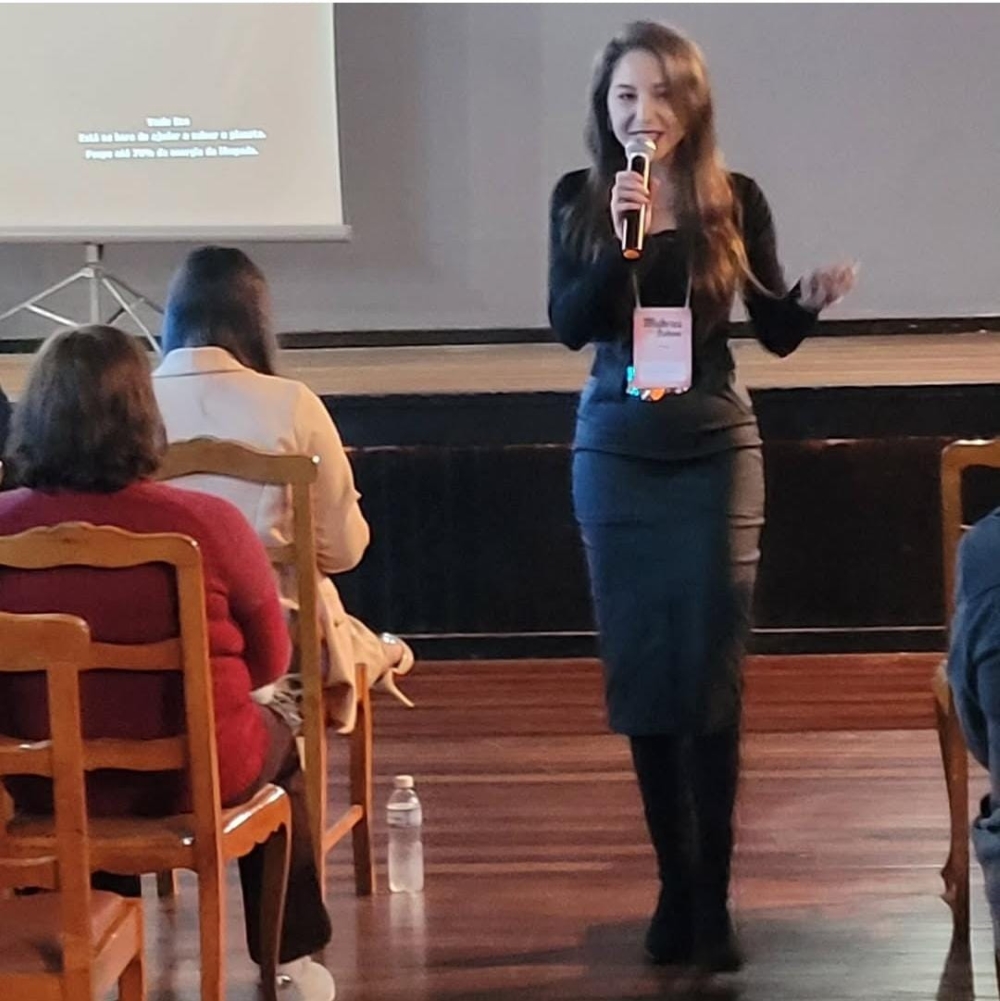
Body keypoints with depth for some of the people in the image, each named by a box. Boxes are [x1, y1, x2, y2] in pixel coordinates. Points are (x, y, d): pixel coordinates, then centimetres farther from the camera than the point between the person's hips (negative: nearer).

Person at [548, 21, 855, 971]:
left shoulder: (736, 200, -3)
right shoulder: (580, 198, -2)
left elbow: (776, 333, 4)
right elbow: (569, 325, -13)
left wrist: (814, 299, -17)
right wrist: (620, 240, -26)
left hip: (715, 450, -1)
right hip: (617, 453, 1)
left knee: (709, 670, -3)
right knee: (640, 671, 5)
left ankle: (710, 896, 3)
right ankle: (677, 885, 16)